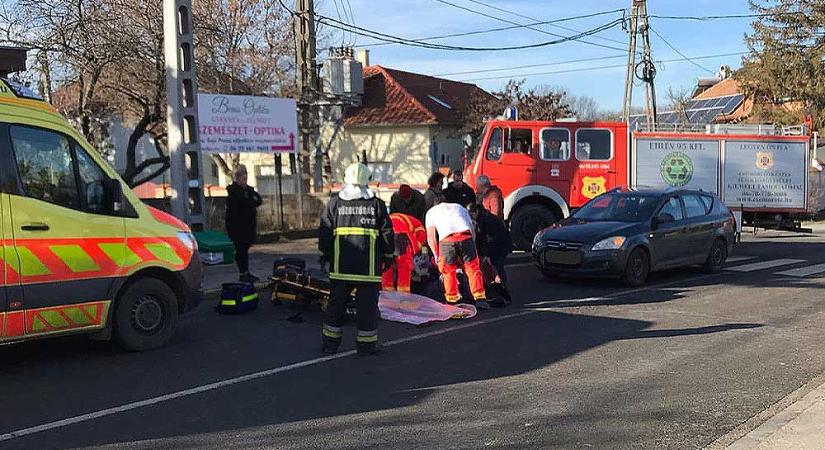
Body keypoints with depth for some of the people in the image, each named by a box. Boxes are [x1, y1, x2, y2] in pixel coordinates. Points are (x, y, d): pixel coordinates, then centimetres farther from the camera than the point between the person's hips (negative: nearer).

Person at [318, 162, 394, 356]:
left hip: (340, 267, 2)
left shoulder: (334, 203, 2)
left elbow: (324, 233, 5)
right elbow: (387, 233, 2)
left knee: (336, 303, 12)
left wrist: (325, 253, 19)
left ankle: (330, 342, 18)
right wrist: (388, 256, 15)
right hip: (369, 266, -2)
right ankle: (366, 344, 9)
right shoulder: (377, 204, 0)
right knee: (367, 304, 5)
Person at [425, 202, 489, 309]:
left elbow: (431, 237, 15)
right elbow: (472, 229, 27)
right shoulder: (459, 207, 37)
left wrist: (437, 256, 18)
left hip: (446, 240, -1)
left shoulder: (431, 212, 29)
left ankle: (452, 300, 19)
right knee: (473, 268, 12)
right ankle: (480, 299, 8)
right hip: (466, 237, 1)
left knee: (449, 272, 15)